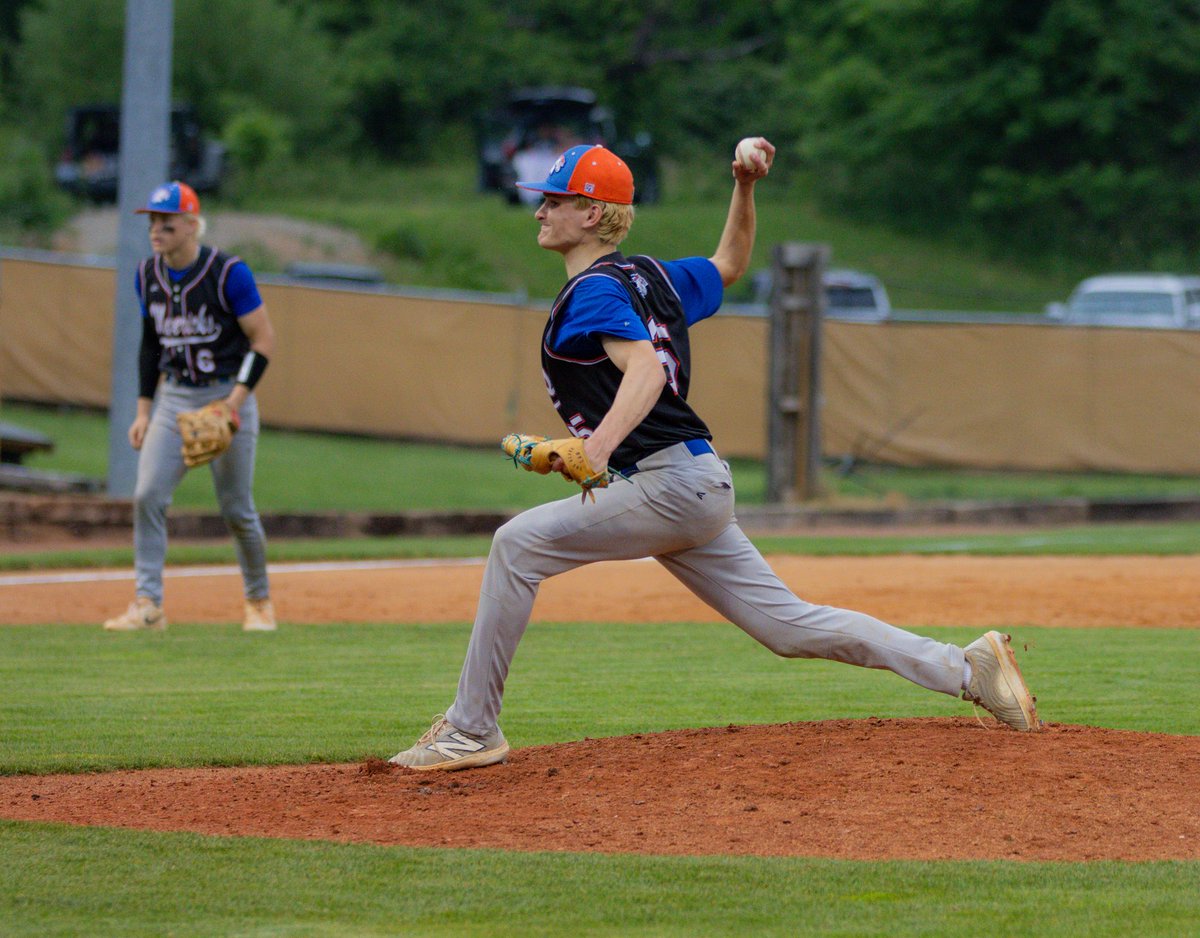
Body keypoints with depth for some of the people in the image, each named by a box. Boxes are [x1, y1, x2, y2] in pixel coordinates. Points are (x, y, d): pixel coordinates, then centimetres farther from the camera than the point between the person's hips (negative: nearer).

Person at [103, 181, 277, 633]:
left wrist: (234, 401, -21)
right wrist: (144, 409, 9)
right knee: (147, 496, -11)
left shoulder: (228, 273, -14)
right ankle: (148, 604, -9)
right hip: (173, 399, 5)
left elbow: (263, 340, -12)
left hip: (227, 395, -5)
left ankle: (259, 601, 22)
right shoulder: (148, 274, 4)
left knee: (236, 510, 2)